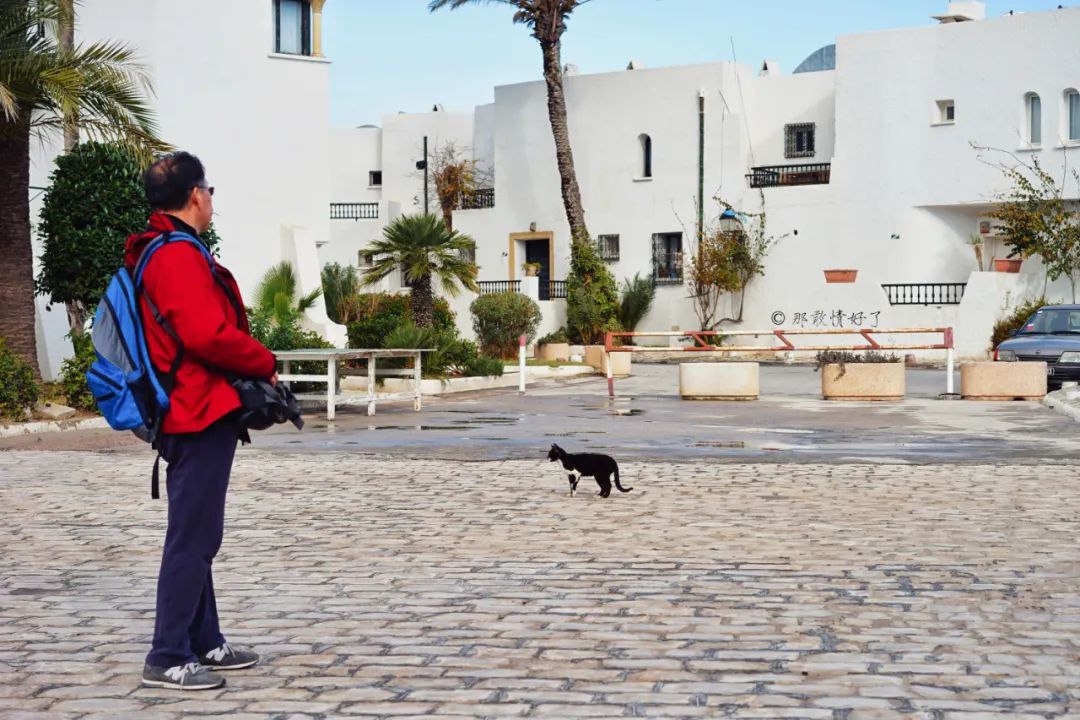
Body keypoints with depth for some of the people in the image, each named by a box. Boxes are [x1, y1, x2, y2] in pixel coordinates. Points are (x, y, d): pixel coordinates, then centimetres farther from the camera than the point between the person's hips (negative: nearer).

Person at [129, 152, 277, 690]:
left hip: (189, 415, 11)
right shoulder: (178, 256, -17)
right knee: (193, 537, -7)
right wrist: (265, 364, -10)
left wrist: (251, 368, 12)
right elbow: (210, 336, -25)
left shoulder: (161, 253, 16)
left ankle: (204, 643, 26)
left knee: (194, 534, 16)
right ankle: (168, 659, -2)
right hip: (201, 413, -11)